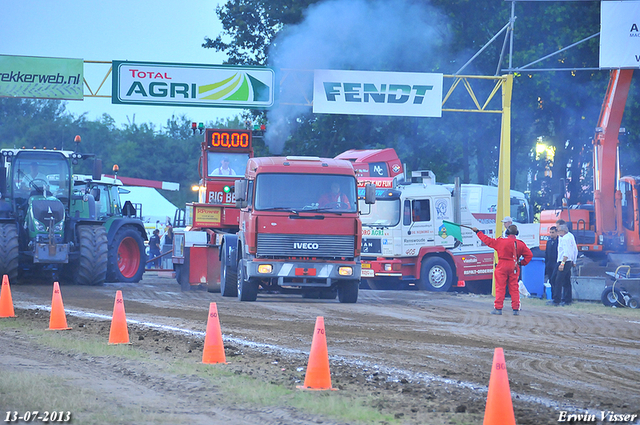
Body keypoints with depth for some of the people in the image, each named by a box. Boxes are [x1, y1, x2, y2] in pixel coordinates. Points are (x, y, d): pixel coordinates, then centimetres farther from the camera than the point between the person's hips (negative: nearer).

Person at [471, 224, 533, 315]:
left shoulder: (501, 242, -9)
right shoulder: (520, 244, 0)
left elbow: (487, 240, 0)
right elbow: (529, 255, 2)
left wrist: (478, 232, 12)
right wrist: (522, 263, 12)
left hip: (502, 267, -3)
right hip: (514, 268, 3)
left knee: (500, 287, 2)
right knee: (514, 288, 8)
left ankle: (498, 308, 0)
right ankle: (516, 309, 6)